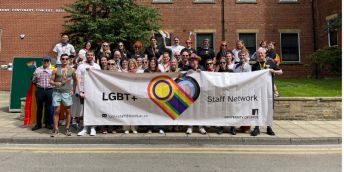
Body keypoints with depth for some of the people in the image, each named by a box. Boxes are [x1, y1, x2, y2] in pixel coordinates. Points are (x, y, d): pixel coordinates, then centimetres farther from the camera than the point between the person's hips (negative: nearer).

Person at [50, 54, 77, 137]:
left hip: (67, 92, 0)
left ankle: (67, 129, 15)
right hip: (57, 92, 0)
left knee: (68, 111, 4)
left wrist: (73, 90, 2)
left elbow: (75, 80, 12)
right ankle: (56, 129, 9)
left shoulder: (72, 69, 6)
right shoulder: (56, 70, 6)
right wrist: (56, 83, -12)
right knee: (56, 111, 0)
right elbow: (51, 81, 7)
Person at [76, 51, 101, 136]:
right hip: (84, 91, 0)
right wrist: (80, 91, -8)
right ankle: (85, 128, 12)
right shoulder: (81, 66, 8)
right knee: (84, 110, 3)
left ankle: (93, 128, 10)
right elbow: (78, 79, 1)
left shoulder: (97, 66, 12)